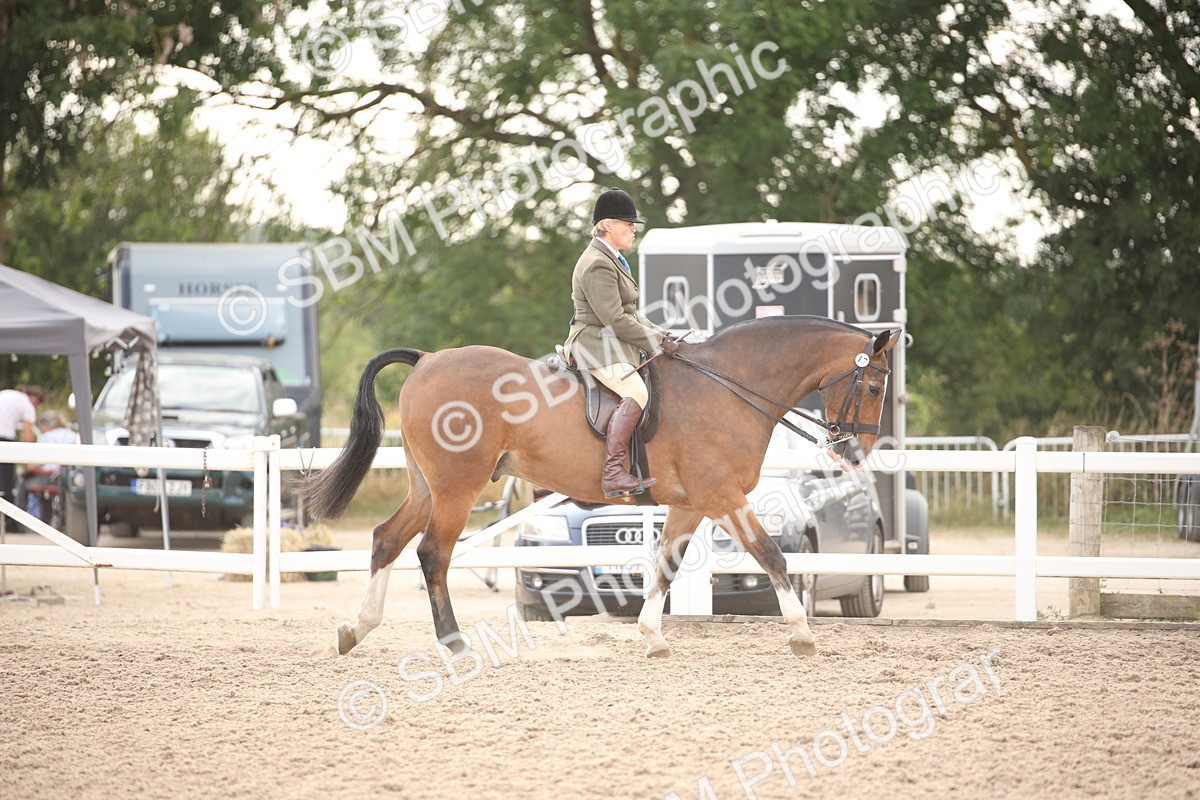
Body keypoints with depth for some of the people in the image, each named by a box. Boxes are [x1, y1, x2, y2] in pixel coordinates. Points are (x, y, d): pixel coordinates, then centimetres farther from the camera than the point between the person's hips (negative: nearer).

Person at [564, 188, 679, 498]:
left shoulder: (611, 260, 19)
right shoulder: (598, 266, -16)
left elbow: (629, 312, 24)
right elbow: (615, 319, -21)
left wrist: (660, 334, 10)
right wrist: (657, 341, -16)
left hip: (615, 346, 12)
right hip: (599, 347, -12)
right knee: (635, 393, -31)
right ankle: (612, 473, -39)